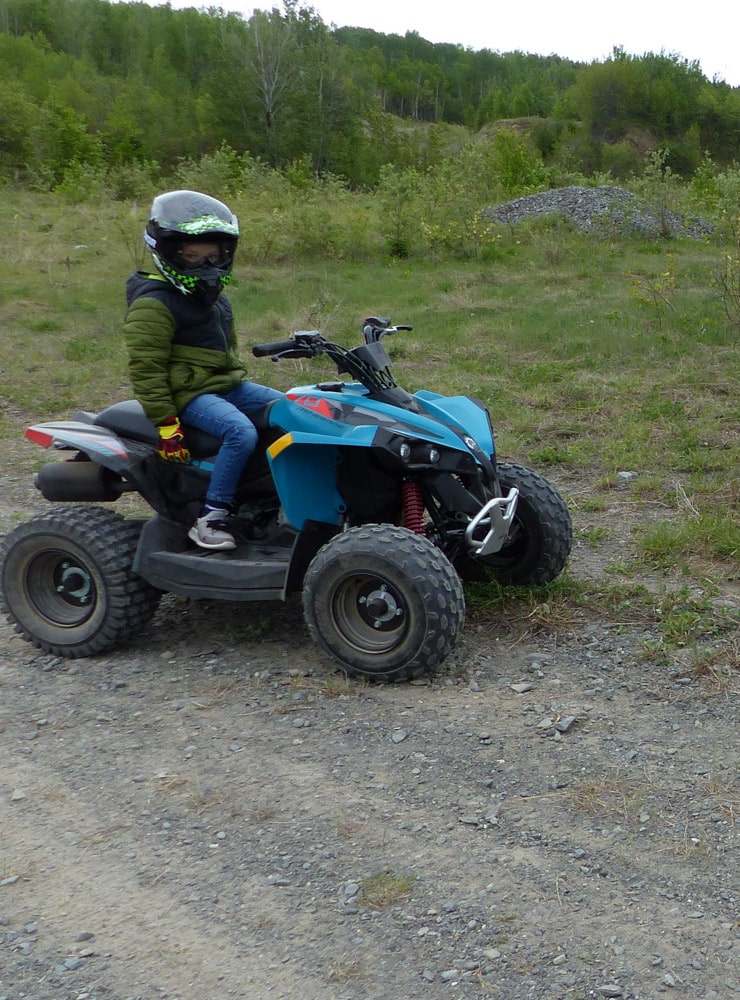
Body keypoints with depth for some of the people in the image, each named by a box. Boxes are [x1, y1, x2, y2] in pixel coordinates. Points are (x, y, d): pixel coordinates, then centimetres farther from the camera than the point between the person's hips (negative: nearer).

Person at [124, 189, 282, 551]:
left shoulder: (214, 298, 16)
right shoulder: (153, 303, -14)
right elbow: (146, 368, -18)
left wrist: (241, 383, 25)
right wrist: (165, 423, -22)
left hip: (228, 384, 9)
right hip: (189, 393, -9)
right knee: (241, 432, -32)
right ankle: (209, 518, -24)